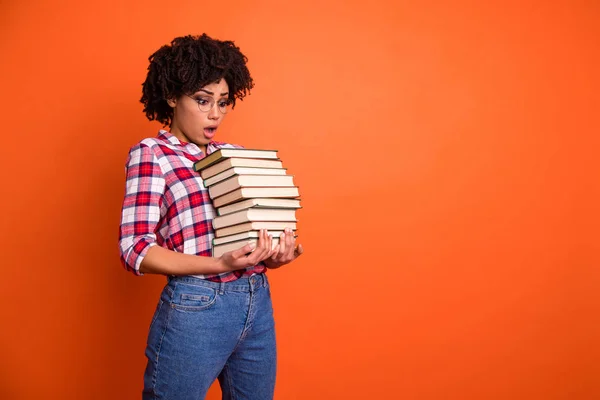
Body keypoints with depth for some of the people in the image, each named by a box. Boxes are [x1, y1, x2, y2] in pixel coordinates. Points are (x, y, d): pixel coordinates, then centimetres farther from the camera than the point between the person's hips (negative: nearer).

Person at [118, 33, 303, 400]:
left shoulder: (234, 154, 10)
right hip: (195, 309, -5)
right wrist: (220, 264, -23)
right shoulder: (151, 154, -5)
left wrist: (273, 255, -7)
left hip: (259, 304, 6)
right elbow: (135, 248, -12)